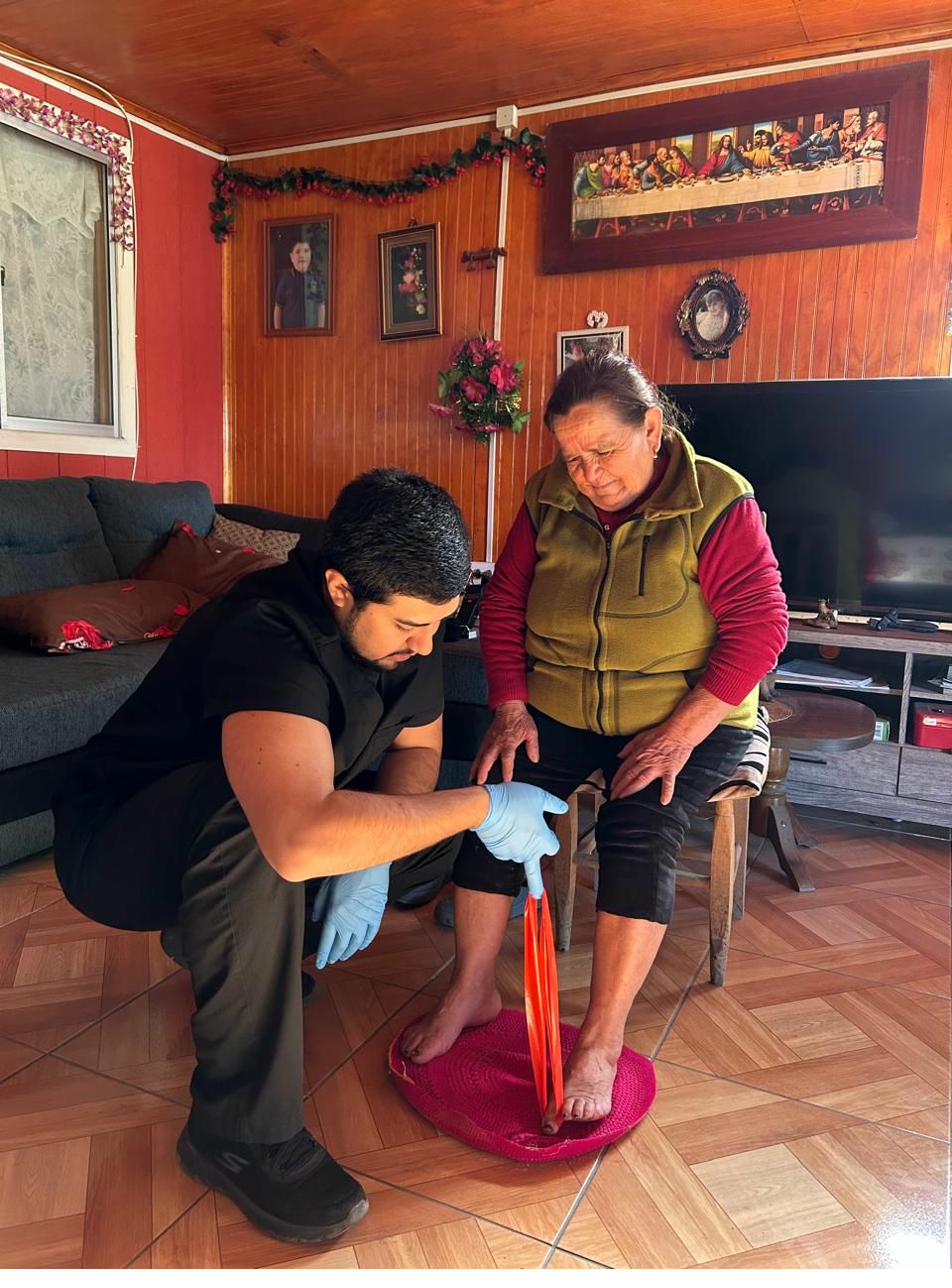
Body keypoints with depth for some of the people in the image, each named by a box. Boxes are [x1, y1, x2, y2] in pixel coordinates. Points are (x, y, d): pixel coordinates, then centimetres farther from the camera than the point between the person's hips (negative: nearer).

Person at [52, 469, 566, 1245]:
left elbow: (417, 748, 0)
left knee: (448, 837, -4)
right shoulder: (268, 637, -37)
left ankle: (225, 942, 12)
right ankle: (244, 1133, -21)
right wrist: (483, 807, -41)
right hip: (120, 848, -7)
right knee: (255, 820, -40)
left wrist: (367, 858, -19)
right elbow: (303, 839, -52)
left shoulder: (402, 620, -12)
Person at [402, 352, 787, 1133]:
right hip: (557, 710, 4)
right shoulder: (550, 499, 1)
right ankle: (471, 991, 0)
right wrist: (511, 706, -6)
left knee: (639, 831, -27)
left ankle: (601, 1042, -12)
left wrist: (679, 734, -22)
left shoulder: (717, 504, -11)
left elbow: (759, 628, -15)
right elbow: (504, 604, 6)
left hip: (688, 719, -3)